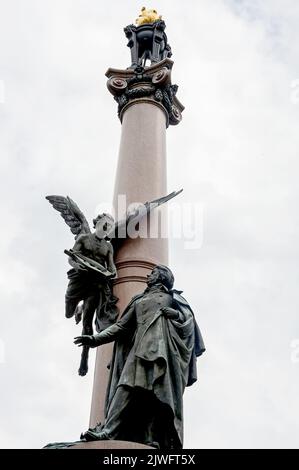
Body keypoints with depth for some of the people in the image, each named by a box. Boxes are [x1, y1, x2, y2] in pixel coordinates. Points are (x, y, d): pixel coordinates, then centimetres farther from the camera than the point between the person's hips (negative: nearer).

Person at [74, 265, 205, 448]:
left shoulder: (172, 298, 22)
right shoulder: (140, 300, 32)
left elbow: (189, 320, 11)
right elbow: (122, 325, 25)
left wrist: (174, 314, -8)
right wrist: (96, 339, 14)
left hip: (161, 346, -4)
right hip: (141, 347, 4)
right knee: (130, 383, -19)